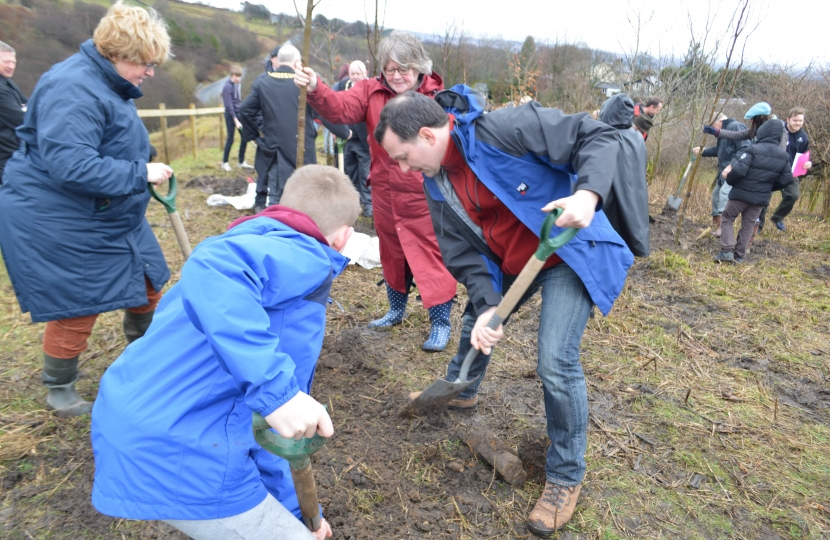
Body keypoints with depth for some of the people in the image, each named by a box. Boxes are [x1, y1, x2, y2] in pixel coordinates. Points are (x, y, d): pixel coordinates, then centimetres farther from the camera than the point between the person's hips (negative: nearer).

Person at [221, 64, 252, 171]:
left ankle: (242, 162, 16)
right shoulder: (227, 86, -17)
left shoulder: (238, 84, 6)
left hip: (239, 112, 7)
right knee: (230, 139, -1)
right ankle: (224, 162, 13)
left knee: (244, 137, 6)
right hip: (231, 114, -7)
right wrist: (236, 121, -23)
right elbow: (229, 105, -20)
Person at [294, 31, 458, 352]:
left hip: (425, 198, -4)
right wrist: (315, 90, -31)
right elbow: (341, 108, -14)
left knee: (432, 258, 1)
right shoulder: (372, 92, 2)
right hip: (385, 195, 5)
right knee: (392, 254, 19)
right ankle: (396, 310, 41)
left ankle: (440, 322, 19)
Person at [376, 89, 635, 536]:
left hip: (568, 251, -7)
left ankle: (566, 477, 9)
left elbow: (598, 137, -22)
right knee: (476, 323, 22)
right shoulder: (437, 185, -4)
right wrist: (487, 305, -20)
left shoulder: (504, 129, -26)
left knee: (556, 363, -15)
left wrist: (588, 193, -40)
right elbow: (463, 253, -5)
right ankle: (461, 390, 55)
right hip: (511, 262, 8)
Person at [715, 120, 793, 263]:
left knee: (727, 220, 9)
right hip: (761, 198, 5)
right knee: (748, 226, 13)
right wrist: (769, 188, 18)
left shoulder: (754, 149, -14)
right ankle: (739, 256, 13)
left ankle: (727, 251, -3)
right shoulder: (784, 156, 4)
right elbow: (786, 180, 5)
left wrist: (730, 180, -4)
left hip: (741, 194, -5)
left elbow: (739, 170, -23)